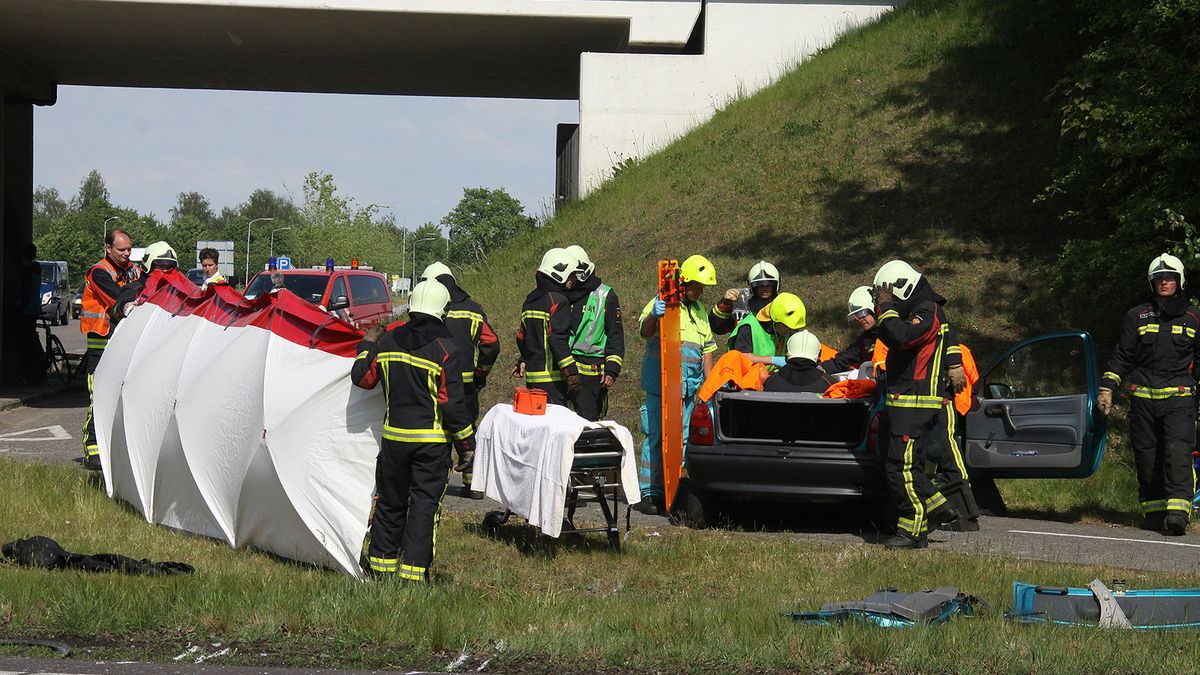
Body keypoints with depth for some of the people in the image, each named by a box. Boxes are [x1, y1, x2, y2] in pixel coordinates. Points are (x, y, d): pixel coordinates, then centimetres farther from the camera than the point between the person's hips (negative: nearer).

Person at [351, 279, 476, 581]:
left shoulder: (387, 341, 0)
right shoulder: (446, 351, -12)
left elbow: (361, 378, 10)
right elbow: (453, 404, -13)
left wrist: (367, 346, 26)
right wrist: (466, 444, -4)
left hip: (393, 438, 4)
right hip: (432, 442, -4)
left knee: (390, 502, 17)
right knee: (424, 505, 0)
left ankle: (381, 564, 25)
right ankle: (413, 571, -3)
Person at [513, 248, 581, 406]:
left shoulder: (530, 300, 16)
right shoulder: (558, 301, -11)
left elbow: (522, 337, 23)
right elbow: (558, 339, -19)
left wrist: (522, 362, 35)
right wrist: (571, 373, -20)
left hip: (532, 376, 9)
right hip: (551, 379, -9)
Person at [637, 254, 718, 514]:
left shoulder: (699, 311, 19)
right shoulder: (662, 304, -4)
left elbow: (707, 348, 24)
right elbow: (644, 332, -19)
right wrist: (653, 316, -40)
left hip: (689, 386, 7)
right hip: (661, 384, -7)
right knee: (656, 436, -8)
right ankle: (649, 493, -6)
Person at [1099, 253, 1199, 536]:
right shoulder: (1137, 316, 12)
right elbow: (1122, 356, 14)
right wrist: (1107, 387, 6)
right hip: (1142, 396, 2)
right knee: (1146, 456, 3)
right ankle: (1153, 510, 11)